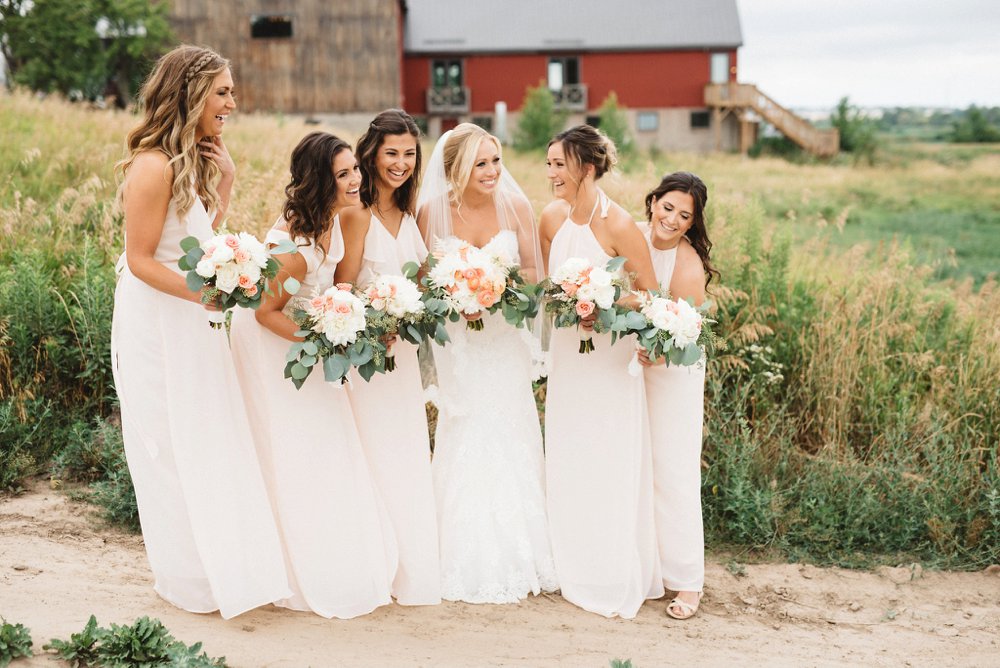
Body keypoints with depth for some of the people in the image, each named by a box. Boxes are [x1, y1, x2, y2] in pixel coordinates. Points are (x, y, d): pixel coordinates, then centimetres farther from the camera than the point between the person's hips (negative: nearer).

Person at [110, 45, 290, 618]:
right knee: (175, 448, 5)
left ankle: (225, 564, 31)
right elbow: (140, 260, -19)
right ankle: (193, 577, 22)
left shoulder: (194, 160, 7)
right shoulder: (154, 165, -20)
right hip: (157, 320, -9)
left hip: (192, 320, 9)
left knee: (211, 442, 16)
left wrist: (225, 178, 3)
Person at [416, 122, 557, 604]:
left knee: (508, 439, 7)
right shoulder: (431, 212, -7)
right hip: (456, 340, -1)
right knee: (465, 443, 4)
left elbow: (534, 272, 2)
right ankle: (470, 563, 19)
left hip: (506, 338, 1)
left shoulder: (516, 207, -5)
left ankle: (516, 558, 23)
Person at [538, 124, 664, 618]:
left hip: (611, 358, -6)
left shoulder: (618, 224, -18)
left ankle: (621, 584, 21)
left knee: (611, 469, 4)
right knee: (567, 466, 13)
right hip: (566, 351, 6)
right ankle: (578, 573, 31)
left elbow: (650, 295, -11)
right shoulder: (552, 217, 0)